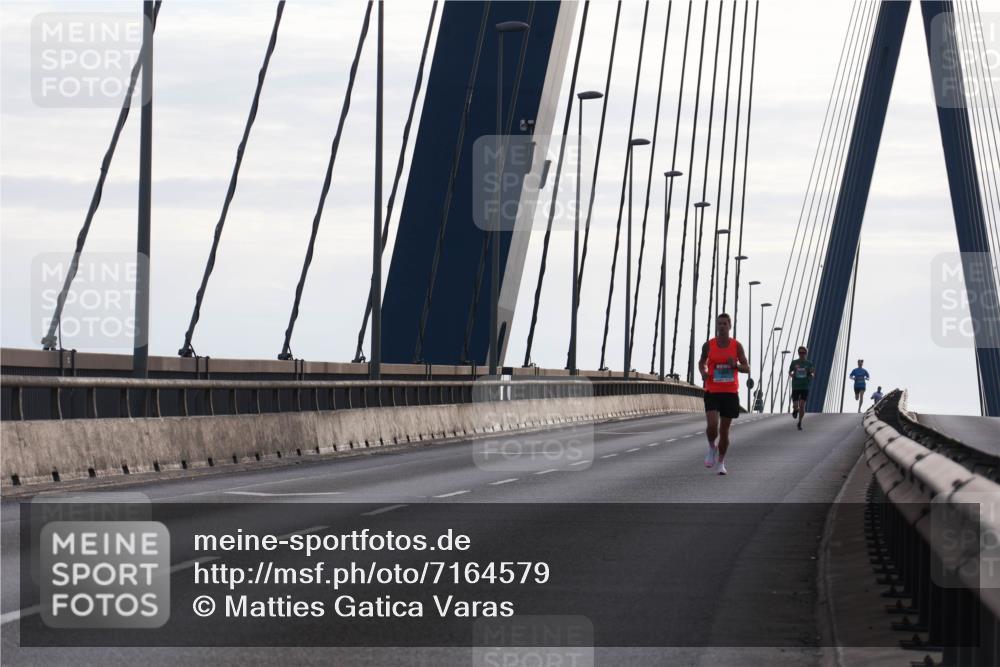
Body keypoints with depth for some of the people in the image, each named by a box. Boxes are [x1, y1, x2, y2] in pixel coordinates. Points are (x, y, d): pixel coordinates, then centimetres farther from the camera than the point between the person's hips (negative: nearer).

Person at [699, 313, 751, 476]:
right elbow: (702, 362, 18)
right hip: (712, 393, -1)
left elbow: (747, 368, 3)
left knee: (724, 430, 6)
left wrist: (735, 365, -18)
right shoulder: (708, 345, 1)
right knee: (712, 425, -19)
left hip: (730, 393, 1)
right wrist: (703, 372, -4)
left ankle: (721, 463, 21)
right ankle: (712, 448, 12)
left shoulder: (736, 346, 0)